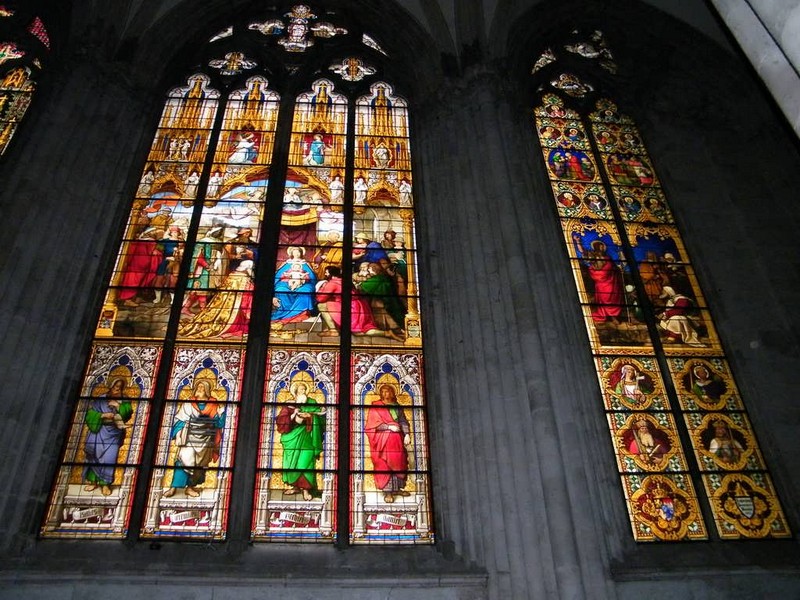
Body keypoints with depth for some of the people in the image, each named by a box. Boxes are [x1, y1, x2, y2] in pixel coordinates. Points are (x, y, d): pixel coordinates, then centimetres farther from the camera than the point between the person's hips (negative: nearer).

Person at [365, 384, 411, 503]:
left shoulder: (397, 406, 12)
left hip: (397, 439, 5)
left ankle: (396, 488, 15)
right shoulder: (375, 406, -1)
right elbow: (374, 423, -8)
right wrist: (389, 427, -17)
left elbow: (403, 421, 9)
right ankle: (387, 492, -5)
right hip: (383, 440, -5)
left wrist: (407, 434, -6)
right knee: (385, 465, -7)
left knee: (398, 463, 6)